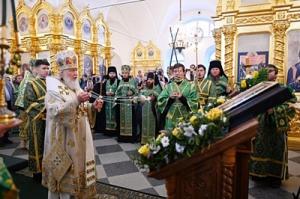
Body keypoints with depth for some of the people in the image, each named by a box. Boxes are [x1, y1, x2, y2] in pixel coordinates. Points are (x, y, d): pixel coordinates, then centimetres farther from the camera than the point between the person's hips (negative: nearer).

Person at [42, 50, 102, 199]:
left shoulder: (76, 87, 10)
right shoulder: (54, 89, -13)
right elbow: (56, 112, -26)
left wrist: (93, 106, -5)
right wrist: (76, 101, -34)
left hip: (79, 137, 8)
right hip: (64, 139, -7)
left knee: (78, 164, 18)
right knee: (67, 169, 4)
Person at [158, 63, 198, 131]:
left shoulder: (190, 86, 4)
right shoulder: (168, 86, 10)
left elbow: (195, 103, -4)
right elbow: (160, 101, 3)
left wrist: (183, 98, -17)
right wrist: (170, 98, -14)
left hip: (186, 119, -1)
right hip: (170, 119, 2)